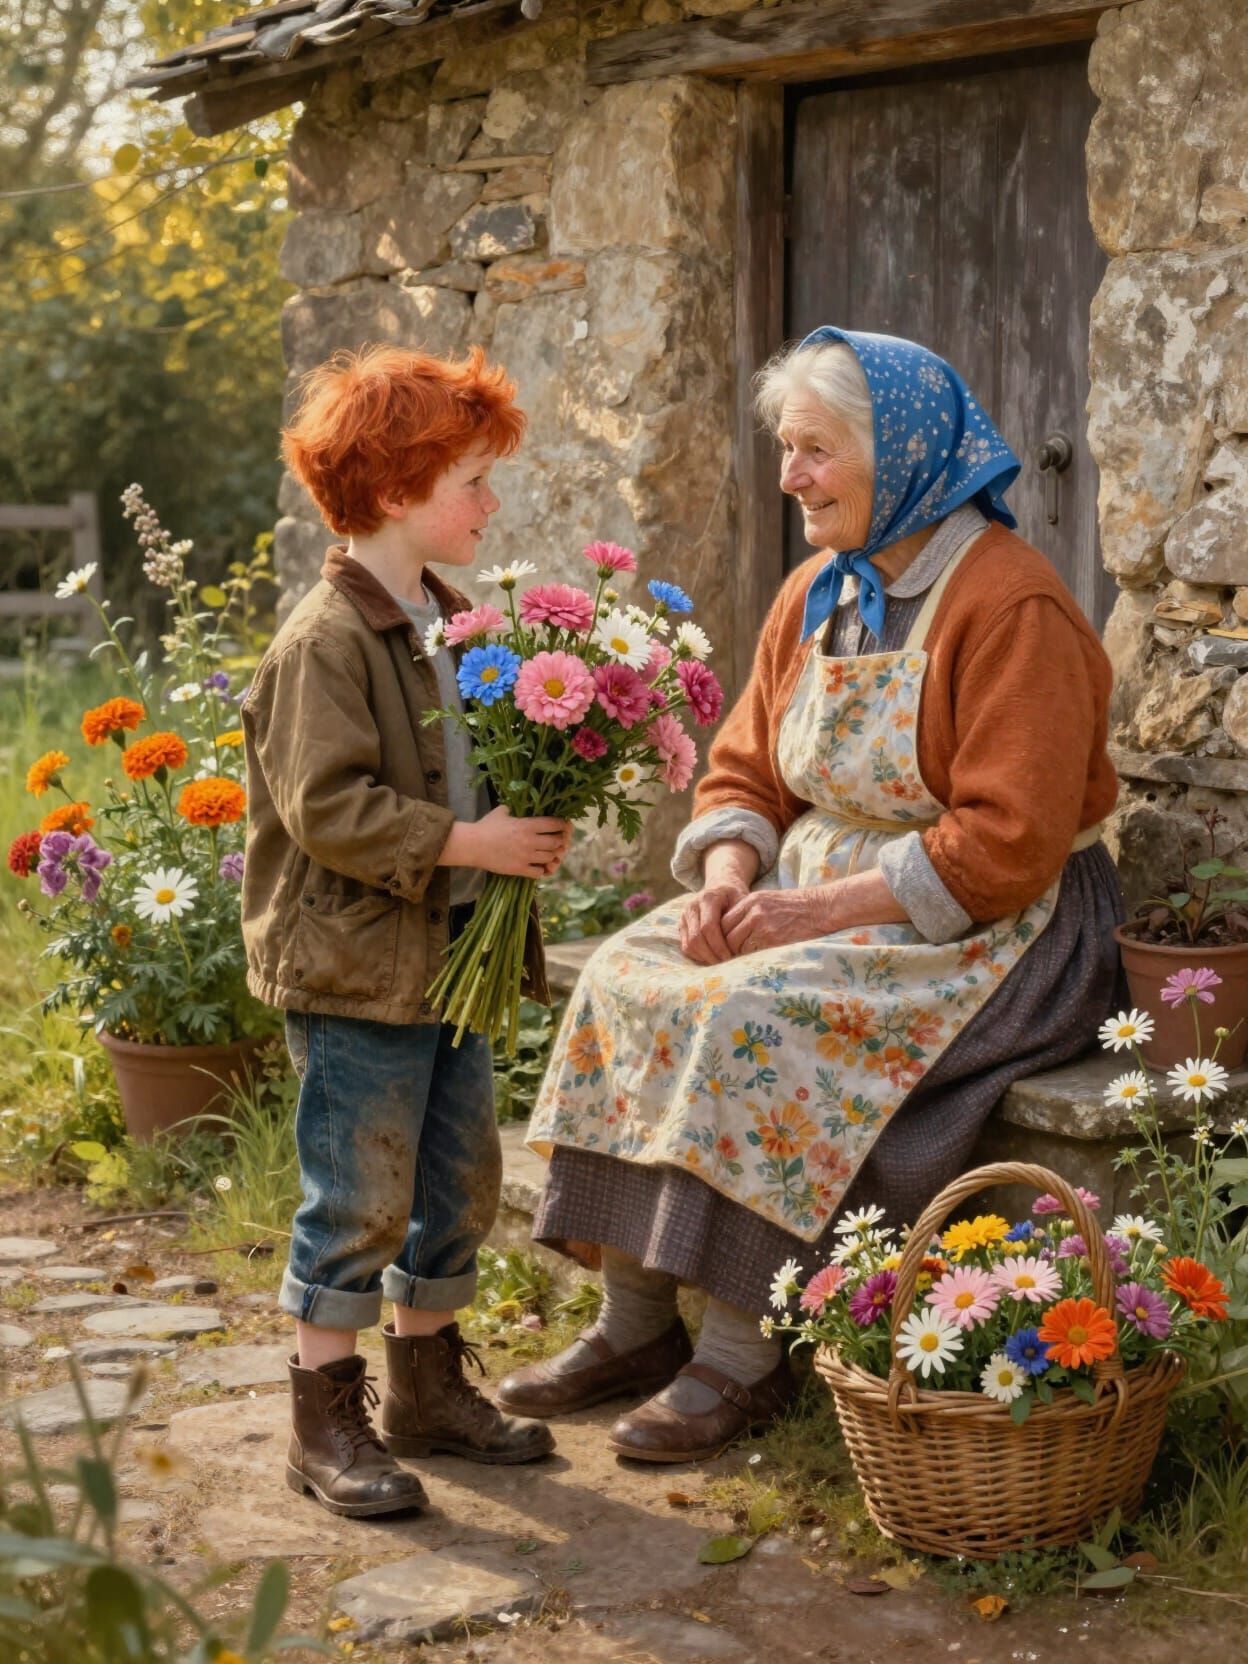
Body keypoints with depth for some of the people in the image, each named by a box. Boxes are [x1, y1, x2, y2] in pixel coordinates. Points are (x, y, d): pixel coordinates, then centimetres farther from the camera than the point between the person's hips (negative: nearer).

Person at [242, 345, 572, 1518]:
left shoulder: (451, 623, 11)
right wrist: (464, 843, -23)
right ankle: (326, 1423, 11)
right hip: (354, 968, -9)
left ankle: (427, 1386, 30)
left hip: (449, 954, 9)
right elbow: (326, 808, -22)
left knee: (458, 1180, 15)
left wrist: (532, 817, 3)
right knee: (358, 1198, -2)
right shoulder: (325, 641, -16)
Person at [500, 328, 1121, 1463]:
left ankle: (744, 1356, -18)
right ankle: (635, 1323, -5)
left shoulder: (1012, 607, -17)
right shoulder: (817, 596, 9)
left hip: (990, 931, -8)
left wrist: (823, 908, -23)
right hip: (822, 894, 8)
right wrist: (729, 880, -8)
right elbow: (746, 771, 14)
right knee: (629, 977, -11)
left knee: (757, 1019, -29)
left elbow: (1007, 843, -22)